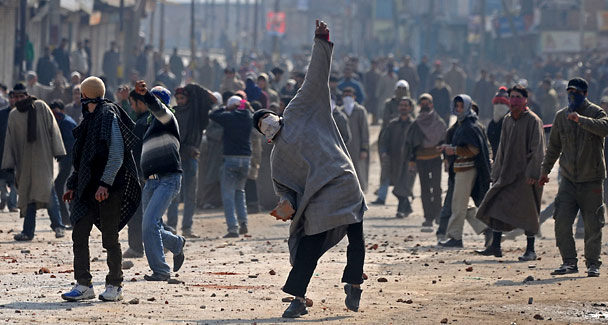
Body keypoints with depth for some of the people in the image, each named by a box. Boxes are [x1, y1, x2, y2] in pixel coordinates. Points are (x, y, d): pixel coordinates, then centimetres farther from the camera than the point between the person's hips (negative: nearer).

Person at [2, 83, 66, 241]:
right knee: (27, 193, 2)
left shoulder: (40, 107, 0)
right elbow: (10, 140, 12)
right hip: (24, 160, 4)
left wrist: (57, 151, -7)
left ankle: (58, 225, -8)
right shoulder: (13, 115, 11)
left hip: (42, 156, -4)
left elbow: (53, 128, -1)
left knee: (45, 188, -15)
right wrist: (9, 163, 7)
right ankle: (28, 231, 2)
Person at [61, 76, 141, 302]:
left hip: (109, 188, -8)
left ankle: (114, 286, 9)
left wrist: (105, 183, -22)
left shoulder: (109, 117, -10)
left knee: (110, 239, -1)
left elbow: (117, 155, -16)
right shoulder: (90, 119, 17)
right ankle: (83, 285, 5)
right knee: (79, 235, 1)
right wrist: (73, 185, 20)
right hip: (88, 187, 8)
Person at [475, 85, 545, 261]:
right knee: (496, 207, 2)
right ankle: (495, 247, 9)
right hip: (507, 173, 7)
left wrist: (532, 173, -20)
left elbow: (537, 149, -13)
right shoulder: (507, 120, 12)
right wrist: (497, 173, 14)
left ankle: (530, 250, 7)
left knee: (527, 212, -2)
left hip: (526, 176, -7)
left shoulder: (533, 121, -9)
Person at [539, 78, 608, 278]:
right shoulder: (561, 116, 10)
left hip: (592, 180, -4)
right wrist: (545, 170, 22)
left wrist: (581, 120, -36)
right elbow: (554, 146, 21)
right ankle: (569, 262, 1)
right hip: (569, 179, 4)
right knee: (561, 221, -7)